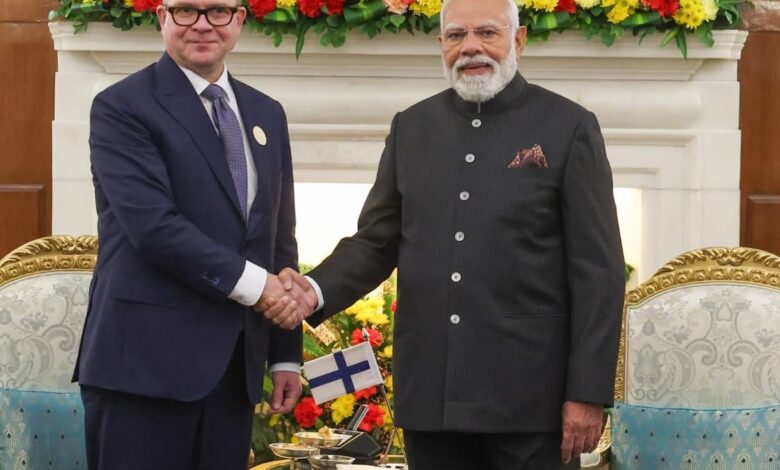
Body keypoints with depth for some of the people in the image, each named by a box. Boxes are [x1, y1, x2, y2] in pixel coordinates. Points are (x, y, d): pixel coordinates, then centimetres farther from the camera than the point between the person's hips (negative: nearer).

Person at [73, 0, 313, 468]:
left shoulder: (267, 114, 16)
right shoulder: (122, 107, -4)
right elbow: (153, 224, -16)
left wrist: (286, 354, 13)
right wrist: (253, 283, -15)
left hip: (236, 364, 6)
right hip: (147, 360, -6)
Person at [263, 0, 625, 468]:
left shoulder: (569, 126, -2)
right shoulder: (411, 127, 11)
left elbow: (598, 271, -4)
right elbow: (377, 240, 13)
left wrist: (588, 393, -9)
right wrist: (317, 290, -8)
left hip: (529, 396, -4)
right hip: (430, 393, 4)